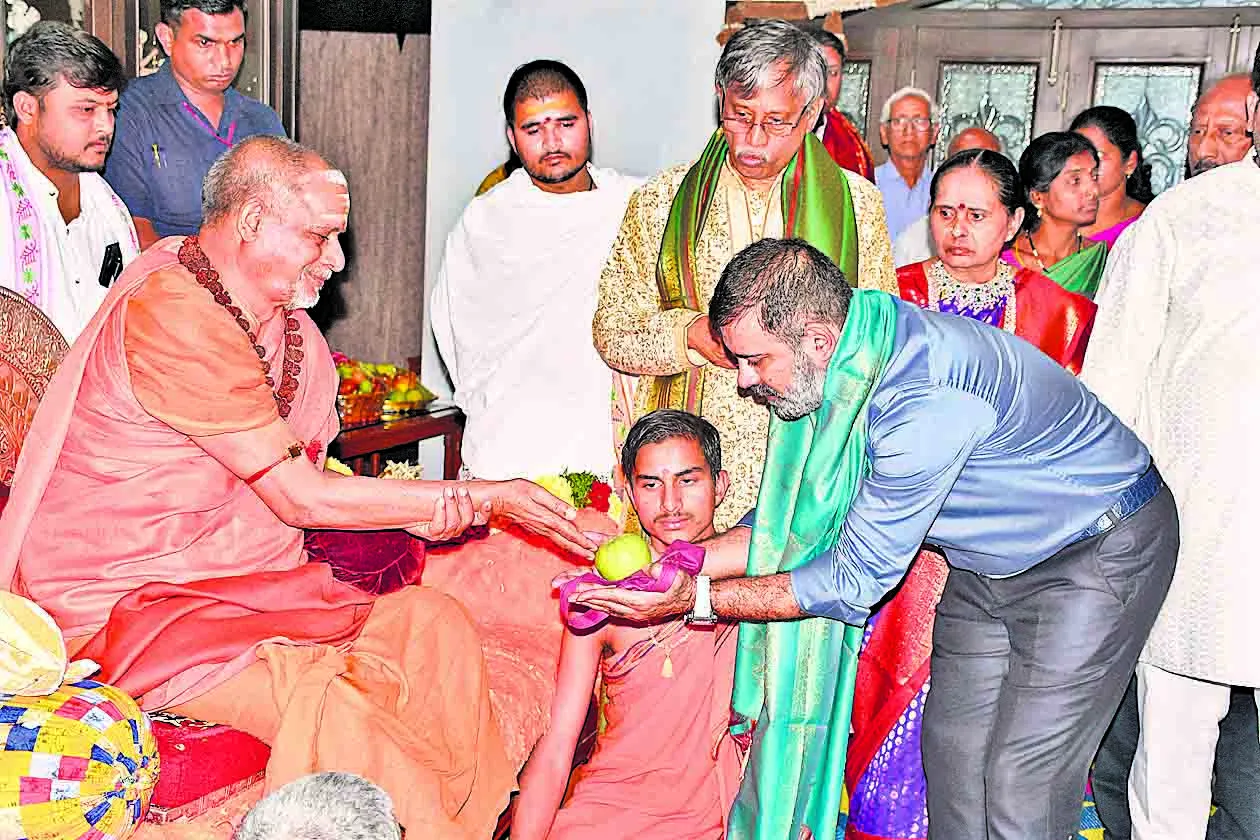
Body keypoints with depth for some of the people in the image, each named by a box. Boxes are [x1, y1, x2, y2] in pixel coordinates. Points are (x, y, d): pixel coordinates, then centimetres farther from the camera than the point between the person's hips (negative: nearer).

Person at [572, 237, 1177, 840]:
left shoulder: (926, 395, -37)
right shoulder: (826, 371, -10)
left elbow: (856, 581, -29)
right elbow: (799, 519, 2)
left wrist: (696, 600, -29)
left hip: (1100, 551, -8)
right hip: (988, 561, 8)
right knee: (951, 755, 9)